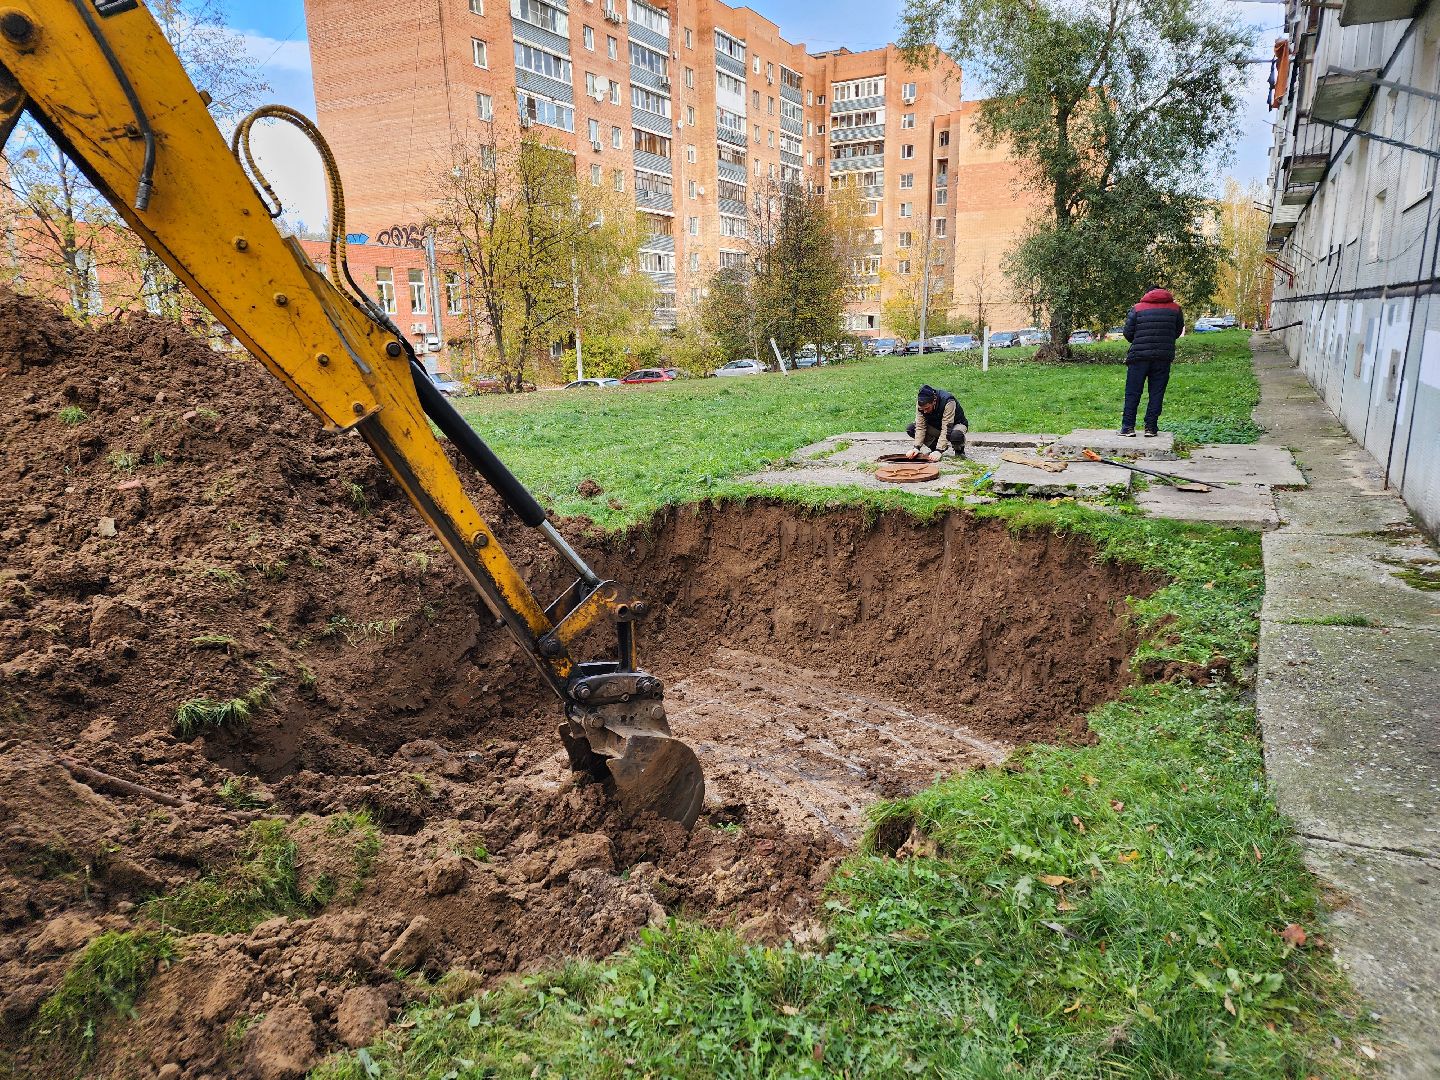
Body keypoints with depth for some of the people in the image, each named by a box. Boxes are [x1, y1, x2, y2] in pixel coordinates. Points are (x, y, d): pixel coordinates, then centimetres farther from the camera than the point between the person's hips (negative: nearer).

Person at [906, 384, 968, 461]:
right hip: (936, 426, 5)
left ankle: (959, 449, -5)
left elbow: (946, 429, -38)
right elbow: (920, 426, -22)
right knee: (910, 429, -18)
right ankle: (933, 446, 1)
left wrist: (938, 451, -45)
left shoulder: (948, 402, -35)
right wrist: (916, 447, -33)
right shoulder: (920, 403, -22)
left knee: (956, 436, -41)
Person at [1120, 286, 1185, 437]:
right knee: (1156, 393, 6)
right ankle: (1151, 427, 4)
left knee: (1132, 392, 4)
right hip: (1164, 358, 1)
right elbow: (1178, 331, 14)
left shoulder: (1137, 309, 2)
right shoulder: (1175, 309, 8)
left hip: (1139, 356, -1)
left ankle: (1128, 426, 1)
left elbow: (1128, 333, 0)